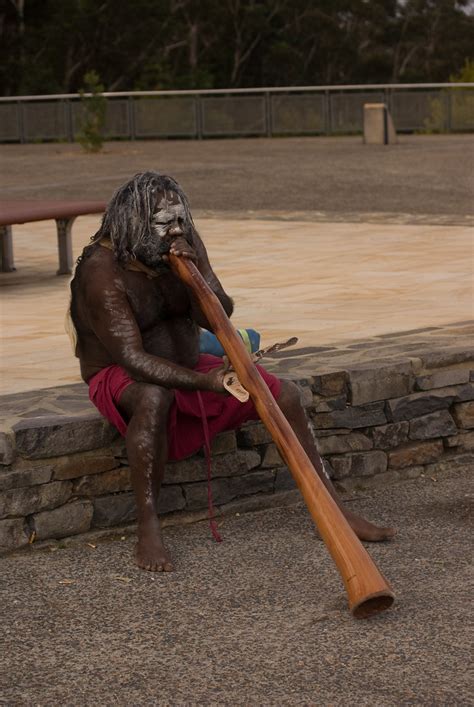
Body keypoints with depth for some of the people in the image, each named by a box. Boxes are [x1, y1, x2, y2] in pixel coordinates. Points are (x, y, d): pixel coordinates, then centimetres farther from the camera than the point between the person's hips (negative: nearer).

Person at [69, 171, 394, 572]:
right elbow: (132, 359, -32)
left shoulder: (184, 243, -4)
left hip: (187, 366, 7)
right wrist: (204, 382, -41)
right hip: (120, 377, -7)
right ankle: (148, 530, -35)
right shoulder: (103, 271, -24)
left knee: (284, 394, -7)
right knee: (154, 398, -43)